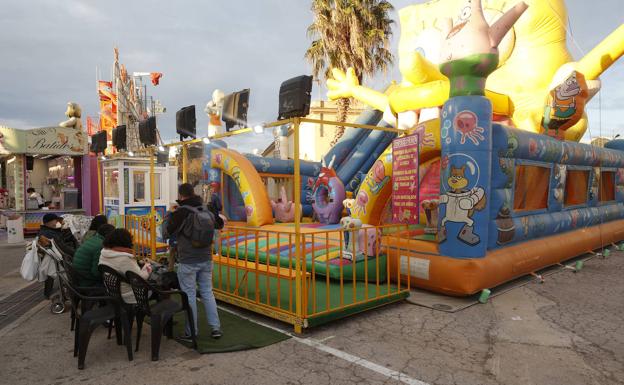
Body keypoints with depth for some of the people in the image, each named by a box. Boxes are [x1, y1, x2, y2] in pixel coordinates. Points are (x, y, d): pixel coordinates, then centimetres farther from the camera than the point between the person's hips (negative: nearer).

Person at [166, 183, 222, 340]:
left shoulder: (181, 212, -14)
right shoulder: (205, 210, 3)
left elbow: (169, 230, -1)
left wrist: (171, 214, 15)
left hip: (188, 262, -5)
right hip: (206, 259, 5)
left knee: (189, 295, 4)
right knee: (207, 293, 12)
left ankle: (191, 332, 11)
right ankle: (216, 328, 14)